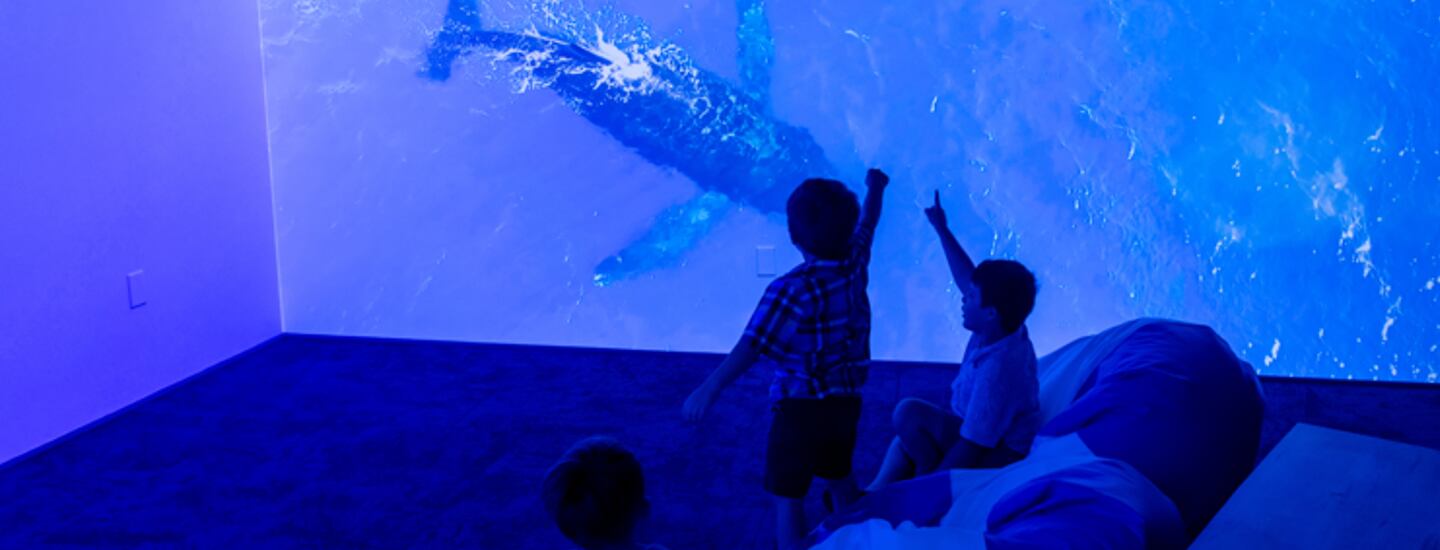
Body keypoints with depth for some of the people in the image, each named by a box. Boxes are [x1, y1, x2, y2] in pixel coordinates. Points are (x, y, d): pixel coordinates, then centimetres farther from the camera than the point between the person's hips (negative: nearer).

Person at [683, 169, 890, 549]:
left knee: (788, 497, 4)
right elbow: (867, 221, 15)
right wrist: (875, 188, 34)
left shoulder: (792, 289, -23)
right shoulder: (855, 263, -6)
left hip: (800, 407, -7)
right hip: (846, 402, 7)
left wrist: (709, 389, -29)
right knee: (839, 480, 28)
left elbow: (751, 347, -29)